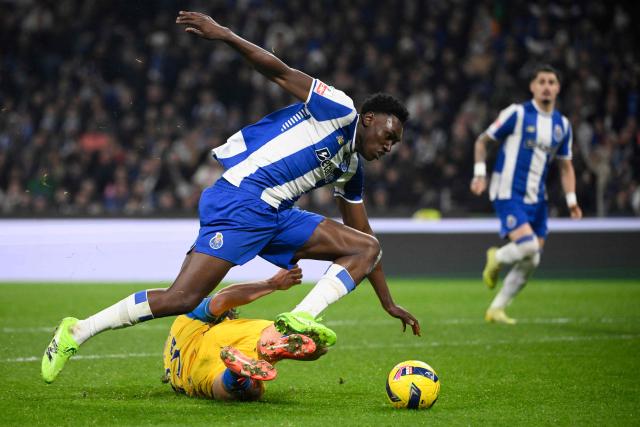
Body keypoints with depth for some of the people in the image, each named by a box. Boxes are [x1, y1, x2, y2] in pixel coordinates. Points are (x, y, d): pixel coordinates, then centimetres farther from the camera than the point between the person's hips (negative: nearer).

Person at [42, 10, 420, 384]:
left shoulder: (351, 171, 24)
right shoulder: (340, 110, -1)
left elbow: (364, 238, 30)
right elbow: (281, 73, -9)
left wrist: (388, 303, 31)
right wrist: (224, 35, -22)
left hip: (275, 214, 10)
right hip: (241, 199, -10)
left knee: (367, 247, 3)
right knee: (181, 299, -18)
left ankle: (301, 318, -17)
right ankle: (76, 333, -5)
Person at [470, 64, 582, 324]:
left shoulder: (563, 125, 9)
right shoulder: (516, 113, -7)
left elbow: (565, 166, 18)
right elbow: (482, 141, 0)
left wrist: (571, 199, 6)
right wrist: (479, 173, -12)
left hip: (536, 199, 6)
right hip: (508, 193, -6)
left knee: (531, 261, 3)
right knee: (527, 246, -24)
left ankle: (497, 309, 18)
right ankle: (497, 259, 10)